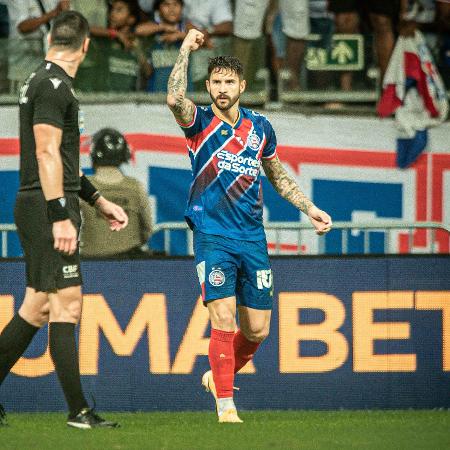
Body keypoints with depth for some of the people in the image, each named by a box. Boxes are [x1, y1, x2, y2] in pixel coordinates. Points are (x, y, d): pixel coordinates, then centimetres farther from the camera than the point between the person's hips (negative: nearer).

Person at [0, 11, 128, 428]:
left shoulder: (41, 81, 20)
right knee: (67, 303, -11)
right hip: (48, 207, -10)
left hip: (38, 205, 10)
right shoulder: (54, 86, -12)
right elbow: (46, 155, -19)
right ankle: (78, 411, -12)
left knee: (37, 307, 11)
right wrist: (60, 216, -22)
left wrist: (98, 200, 26)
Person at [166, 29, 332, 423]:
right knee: (223, 318, -16)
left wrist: (310, 208, 19)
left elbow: (277, 175, 25)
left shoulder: (260, 128, 10)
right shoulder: (201, 123, -3)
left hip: (253, 239, 4)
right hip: (213, 237, -4)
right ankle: (225, 405, -10)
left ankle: (218, 376, 32)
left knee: (257, 330, 5)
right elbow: (175, 99, -25)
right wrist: (187, 48, -21)